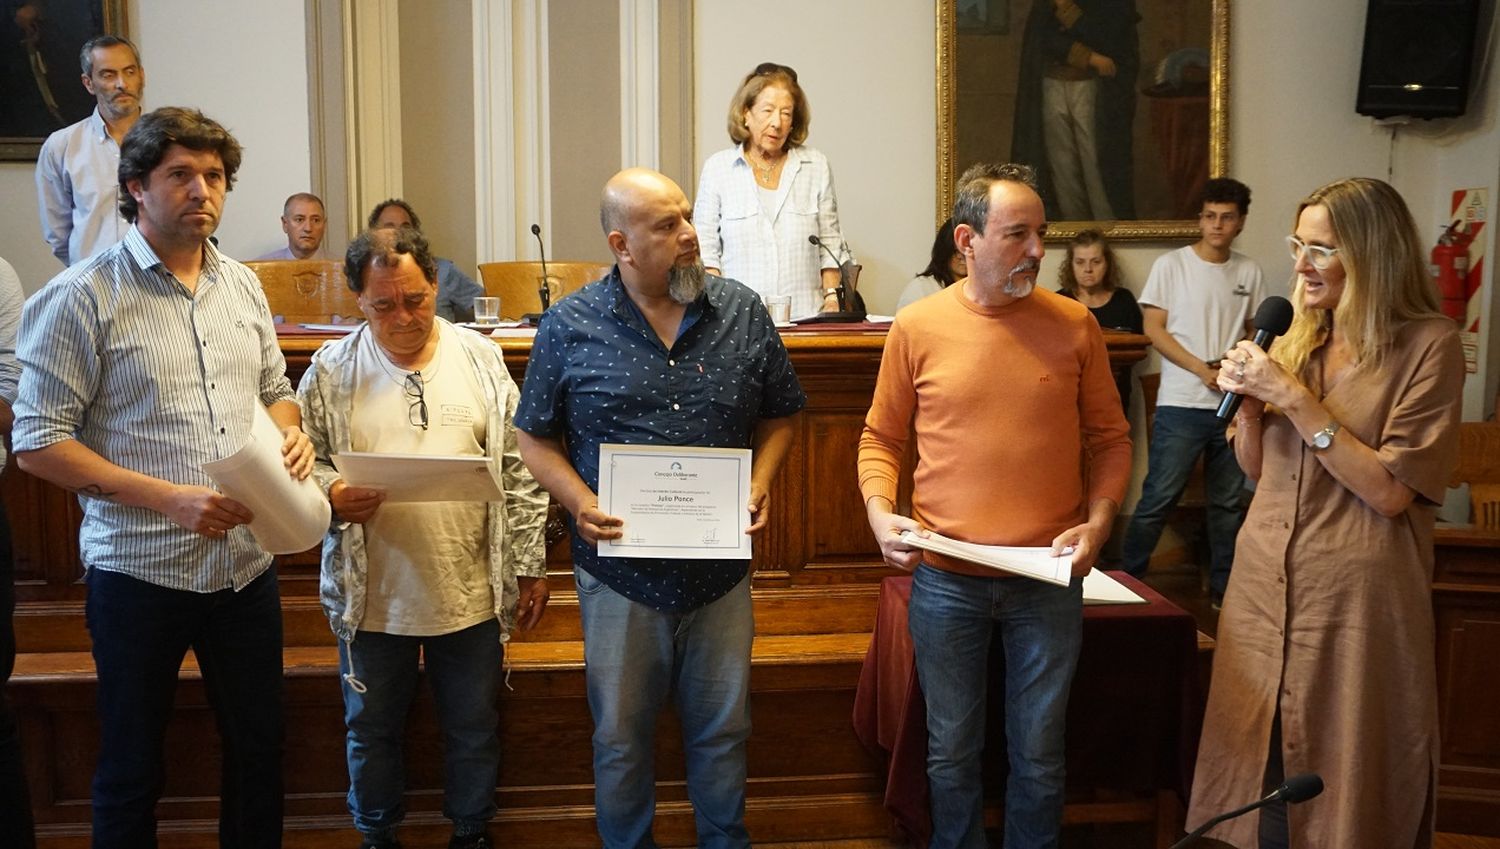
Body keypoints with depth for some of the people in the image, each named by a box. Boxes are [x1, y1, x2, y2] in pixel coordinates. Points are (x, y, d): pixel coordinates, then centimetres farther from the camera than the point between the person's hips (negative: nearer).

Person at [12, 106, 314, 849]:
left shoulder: (242, 286, 7)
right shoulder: (83, 299, -10)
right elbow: (38, 443, -12)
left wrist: (291, 434, -4)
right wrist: (168, 499, -21)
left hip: (246, 565, 5)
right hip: (140, 573, -5)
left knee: (259, 749, 17)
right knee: (131, 773, 12)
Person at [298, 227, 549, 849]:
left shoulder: (480, 358, -1)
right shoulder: (331, 371, -3)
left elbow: (519, 470, 1)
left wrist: (530, 564, 1)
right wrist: (330, 495, -20)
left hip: (470, 592, 0)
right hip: (372, 595, 0)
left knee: (474, 728, 16)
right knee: (372, 728, 18)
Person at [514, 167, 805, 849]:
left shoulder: (743, 313, -1)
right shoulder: (570, 326, -6)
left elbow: (779, 416, 9)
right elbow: (536, 437, 1)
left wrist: (759, 486, -8)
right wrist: (580, 501, -15)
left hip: (720, 569, 2)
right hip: (620, 570, -1)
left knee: (723, 730, 16)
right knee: (621, 737, 15)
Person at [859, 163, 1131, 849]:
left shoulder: (1074, 325, -1)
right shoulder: (918, 327, -3)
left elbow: (1109, 439, 5)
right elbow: (881, 438, 5)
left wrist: (1098, 522, -9)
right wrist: (880, 511, -11)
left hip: (1049, 581, 0)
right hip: (945, 580, 0)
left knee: (1039, 754, 14)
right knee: (951, 752, 15)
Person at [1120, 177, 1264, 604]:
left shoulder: (1249, 271, 9)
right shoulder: (1171, 265, -2)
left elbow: (1254, 330, 17)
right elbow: (1153, 329, -6)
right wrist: (1202, 370, -14)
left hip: (1233, 405, 4)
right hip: (1181, 405, -4)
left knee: (1229, 501, 12)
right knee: (1158, 499, -4)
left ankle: (1223, 586, 23)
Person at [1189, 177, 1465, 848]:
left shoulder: (1428, 345, -8)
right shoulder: (1295, 335, 8)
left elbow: (1390, 491, -16)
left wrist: (1294, 398, -18)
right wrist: (1247, 399, -5)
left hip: (1355, 596, -5)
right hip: (1265, 583, 5)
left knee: (1343, 781, 7)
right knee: (1258, 771, 13)